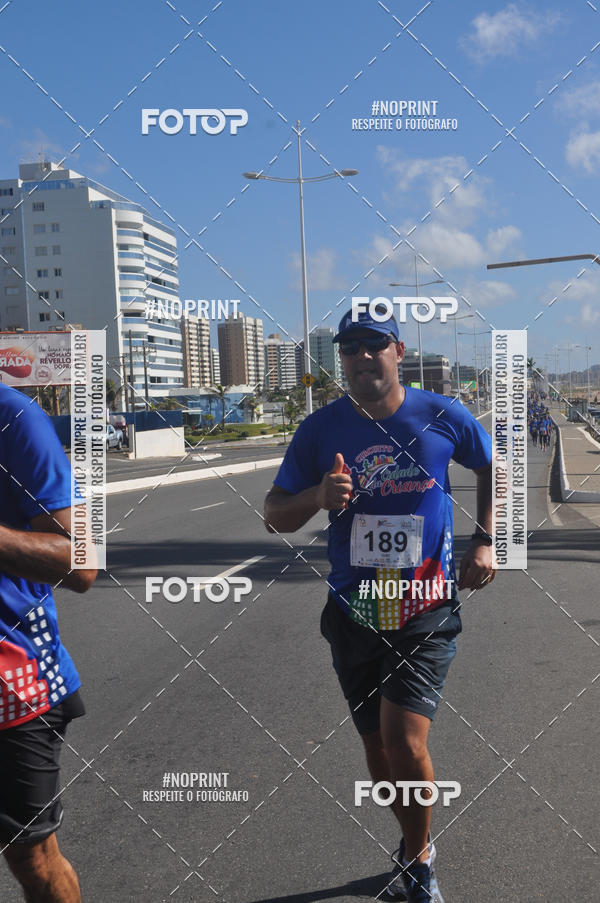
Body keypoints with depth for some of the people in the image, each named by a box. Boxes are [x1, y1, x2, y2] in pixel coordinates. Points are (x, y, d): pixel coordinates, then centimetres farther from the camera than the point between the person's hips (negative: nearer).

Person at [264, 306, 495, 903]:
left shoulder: (443, 417, -5)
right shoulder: (320, 428, -4)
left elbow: (492, 468, 15)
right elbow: (274, 517, 0)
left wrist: (483, 540, 4)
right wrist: (317, 497, -20)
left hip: (427, 610, -2)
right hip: (354, 612, 3)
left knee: (405, 744, -15)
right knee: (378, 750, 14)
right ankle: (416, 847, 41)